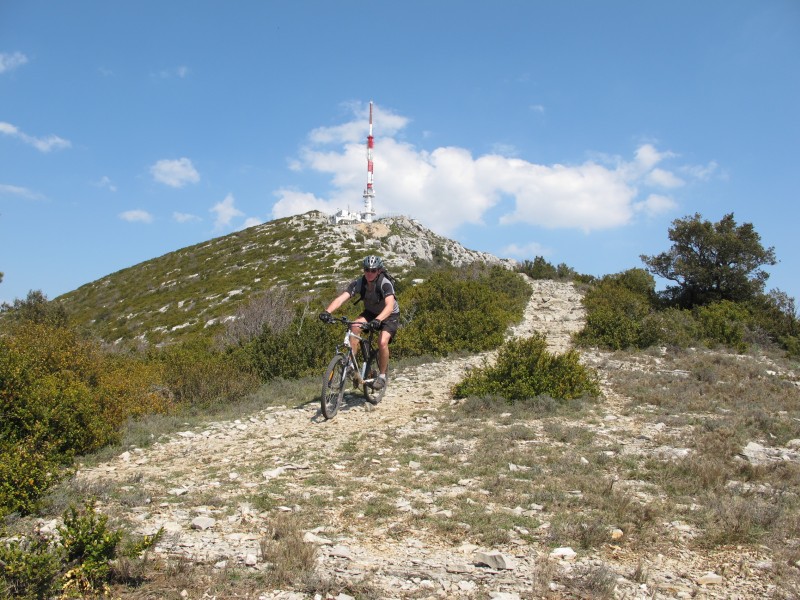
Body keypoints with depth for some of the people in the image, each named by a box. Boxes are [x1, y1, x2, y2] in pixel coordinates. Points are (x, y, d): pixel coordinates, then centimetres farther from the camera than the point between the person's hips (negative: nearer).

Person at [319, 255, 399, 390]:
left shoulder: (385, 284, -32)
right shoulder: (358, 283, -21)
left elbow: (390, 305, -47)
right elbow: (341, 298, -33)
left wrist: (378, 320, -64)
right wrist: (327, 311, -50)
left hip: (389, 315, -4)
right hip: (371, 312, 4)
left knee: (382, 343, -26)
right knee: (355, 327, -26)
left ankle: (382, 376, -5)